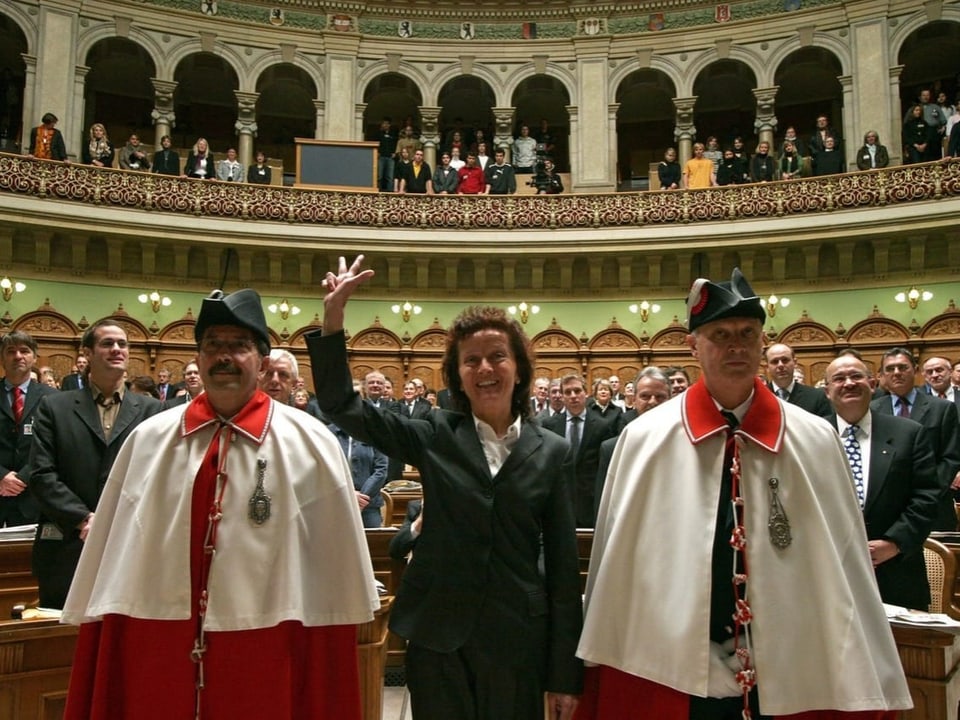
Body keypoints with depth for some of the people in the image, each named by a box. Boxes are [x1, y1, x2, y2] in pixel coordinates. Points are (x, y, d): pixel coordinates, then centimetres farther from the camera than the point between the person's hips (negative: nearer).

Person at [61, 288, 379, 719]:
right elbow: (112, 552, 8)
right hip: (154, 648, 2)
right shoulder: (148, 440, 3)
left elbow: (335, 567, -1)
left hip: (263, 657, -2)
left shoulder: (309, 445, -4)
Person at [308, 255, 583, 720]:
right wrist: (333, 316, -14)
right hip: (438, 636, 0)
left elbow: (562, 562, 1)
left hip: (518, 642, 0)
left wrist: (565, 673, 1)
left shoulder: (551, 452, 0)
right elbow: (342, 407, -2)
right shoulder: (436, 437, 0)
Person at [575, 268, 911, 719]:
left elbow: (846, 569, 0)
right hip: (670, 682, -1)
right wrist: (603, 666, 3)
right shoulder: (644, 440, -6)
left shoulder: (815, 443, -3)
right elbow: (618, 563, -1)